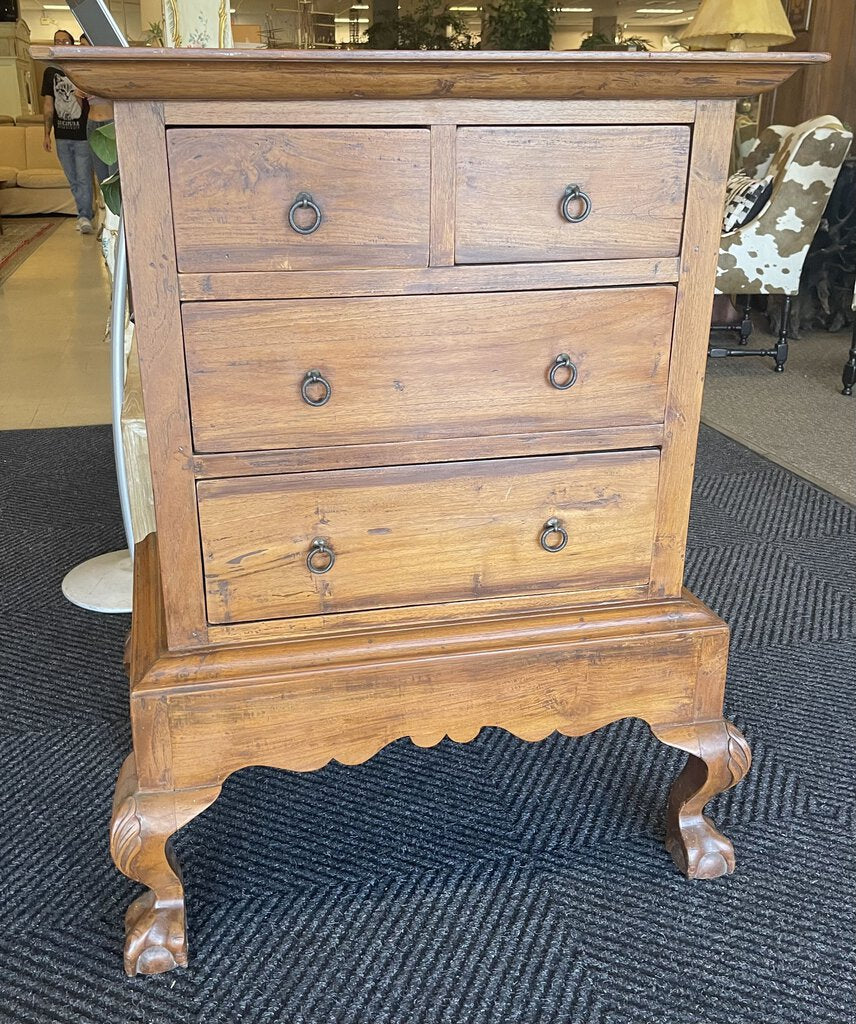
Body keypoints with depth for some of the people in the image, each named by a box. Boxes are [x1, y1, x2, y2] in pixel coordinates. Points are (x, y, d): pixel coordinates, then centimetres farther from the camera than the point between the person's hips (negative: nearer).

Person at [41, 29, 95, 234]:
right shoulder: (50, 72, 10)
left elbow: (92, 102, 0)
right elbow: (49, 106, 13)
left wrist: (82, 98, -22)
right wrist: (47, 134, 9)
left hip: (82, 135, -4)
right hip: (62, 137, 4)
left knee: (84, 179, -9)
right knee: (73, 181, 8)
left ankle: (84, 217, -8)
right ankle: (85, 215, 16)